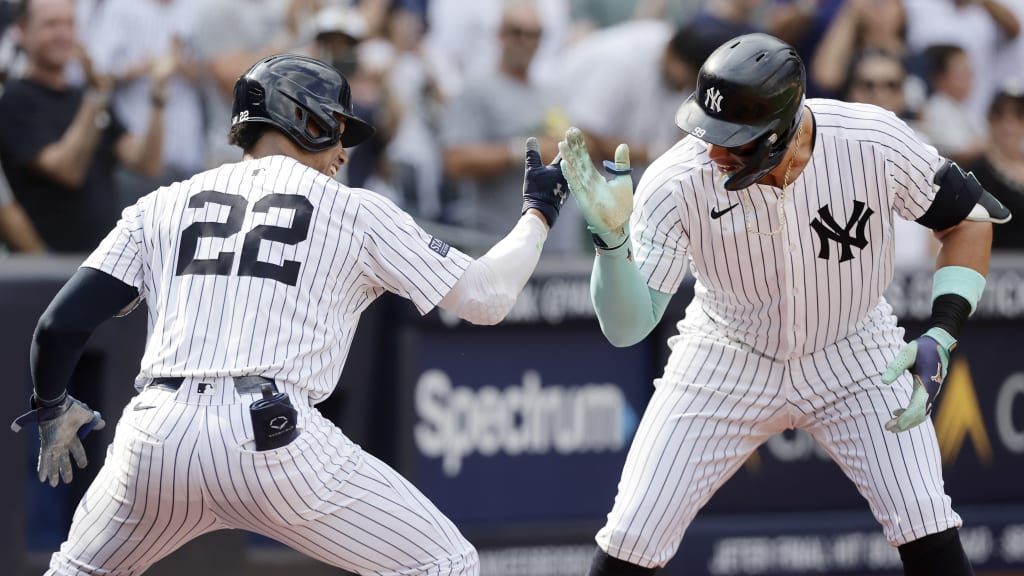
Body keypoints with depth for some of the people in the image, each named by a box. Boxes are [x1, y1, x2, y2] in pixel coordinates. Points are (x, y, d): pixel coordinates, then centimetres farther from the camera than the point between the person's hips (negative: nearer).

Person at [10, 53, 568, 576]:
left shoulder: (161, 206, 19)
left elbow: (62, 322, 14)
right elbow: (486, 298, 11)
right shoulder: (355, 211, 12)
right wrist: (538, 213, 29)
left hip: (155, 437, 3)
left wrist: (52, 407, 33)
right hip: (274, 441, -3)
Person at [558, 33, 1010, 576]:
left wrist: (939, 339, -20)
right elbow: (626, 327, -26)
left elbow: (970, 219, -9)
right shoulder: (675, 184, -28)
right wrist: (613, 236, -44)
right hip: (727, 363, 0)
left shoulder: (876, 143, -27)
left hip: (855, 359, 0)